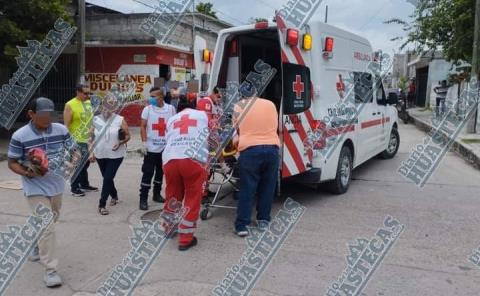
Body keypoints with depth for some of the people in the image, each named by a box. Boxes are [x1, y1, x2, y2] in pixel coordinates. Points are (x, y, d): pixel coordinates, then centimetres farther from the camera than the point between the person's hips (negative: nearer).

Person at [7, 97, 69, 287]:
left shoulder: (61, 130, -6)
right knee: (46, 227, -10)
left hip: (56, 185, 5)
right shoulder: (20, 136, -15)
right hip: (36, 188, -5)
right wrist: (28, 173, -24)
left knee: (49, 223, 24)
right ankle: (50, 270, -1)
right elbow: (12, 163, -7)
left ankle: (37, 246, 52)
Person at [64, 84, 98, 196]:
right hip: (76, 141, -7)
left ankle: (84, 185, 33)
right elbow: (66, 125, -16)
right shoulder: (70, 105, -15)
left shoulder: (88, 102, 8)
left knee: (85, 163, 18)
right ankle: (74, 188, 13)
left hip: (87, 139, 7)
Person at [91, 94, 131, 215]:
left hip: (116, 155, -4)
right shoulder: (96, 120, 2)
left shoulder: (120, 120, -7)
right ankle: (114, 196, 41)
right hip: (100, 155, 4)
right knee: (107, 178, 17)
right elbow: (92, 138, 9)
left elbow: (128, 136, -4)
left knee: (108, 178, -9)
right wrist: (92, 152, 5)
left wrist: (121, 142, -22)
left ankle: (102, 204, -4)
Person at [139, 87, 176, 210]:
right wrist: (144, 142, -12)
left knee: (160, 172, 15)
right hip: (151, 147, -2)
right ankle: (143, 199, 2)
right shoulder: (147, 109, -3)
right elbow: (143, 127, -3)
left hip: (165, 147, 2)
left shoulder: (170, 108, 0)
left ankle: (157, 194, 30)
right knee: (148, 173, -3)